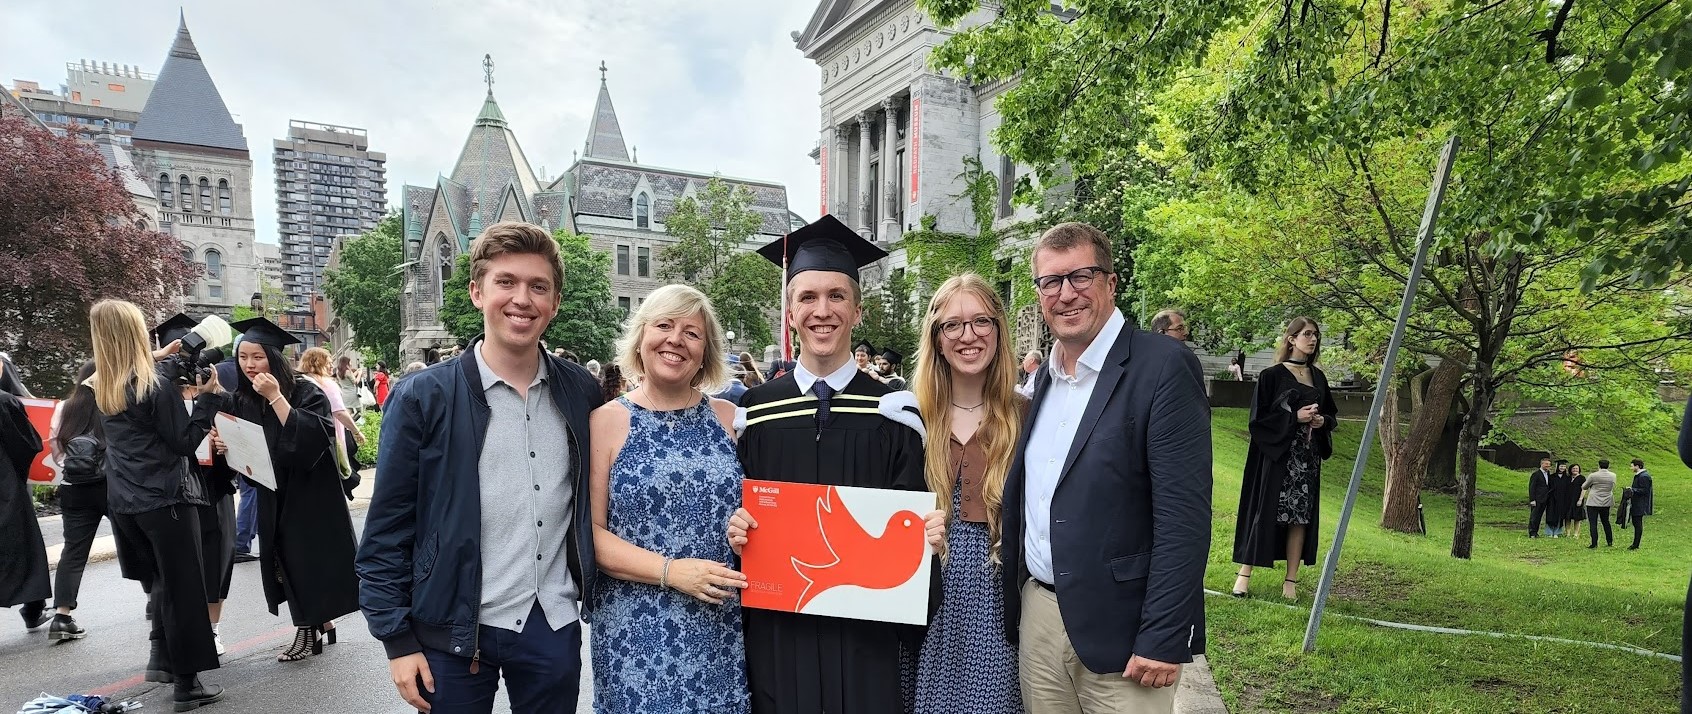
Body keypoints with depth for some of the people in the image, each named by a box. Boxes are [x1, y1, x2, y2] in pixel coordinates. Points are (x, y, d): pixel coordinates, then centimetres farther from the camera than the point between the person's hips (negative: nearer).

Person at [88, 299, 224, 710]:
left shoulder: (102, 388, 4)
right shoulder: (158, 386, -17)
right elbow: (184, 444, -13)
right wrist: (207, 399, -11)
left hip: (123, 502, 7)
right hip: (164, 501, -7)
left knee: (160, 582, 23)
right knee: (183, 589, 2)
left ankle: (161, 658, 28)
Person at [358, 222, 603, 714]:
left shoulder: (582, 393, -1)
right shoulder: (423, 397, -8)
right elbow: (387, 532, -5)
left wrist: (594, 592, 6)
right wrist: (397, 640, -6)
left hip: (555, 629, 2)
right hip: (452, 633, -2)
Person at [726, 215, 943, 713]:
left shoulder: (891, 412, -2)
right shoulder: (756, 412, 0)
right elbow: (738, 510, 8)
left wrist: (928, 532, -18)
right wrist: (737, 530, -12)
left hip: (867, 630, 0)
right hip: (777, 630, 1)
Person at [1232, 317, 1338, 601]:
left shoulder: (1318, 377, 12)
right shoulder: (1272, 376, -5)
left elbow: (1332, 414, 21)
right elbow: (1259, 417, -9)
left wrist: (1322, 421, 0)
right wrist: (1295, 417, -16)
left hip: (1307, 458, 5)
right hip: (1276, 455, -5)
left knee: (1301, 517, 4)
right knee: (1264, 511, -4)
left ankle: (1291, 580, 11)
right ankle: (1245, 574, 5)